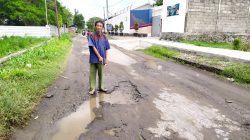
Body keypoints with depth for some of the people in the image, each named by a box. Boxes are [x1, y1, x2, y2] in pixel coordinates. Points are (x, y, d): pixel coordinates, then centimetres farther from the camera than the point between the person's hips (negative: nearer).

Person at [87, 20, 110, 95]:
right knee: (92, 74, 4)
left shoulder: (104, 36, 6)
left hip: (102, 59, 3)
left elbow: (106, 48, 6)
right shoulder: (91, 35, -4)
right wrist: (99, 56, -14)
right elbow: (93, 47, -10)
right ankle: (92, 89, 14)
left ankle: (101, 87, 27)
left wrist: (106, 58, 0)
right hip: (94, 58, -3)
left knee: (101, 74, 13)